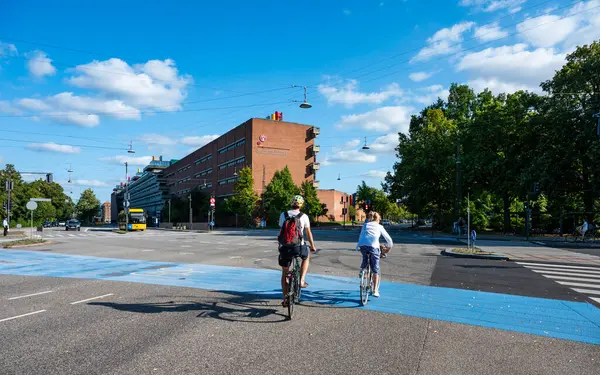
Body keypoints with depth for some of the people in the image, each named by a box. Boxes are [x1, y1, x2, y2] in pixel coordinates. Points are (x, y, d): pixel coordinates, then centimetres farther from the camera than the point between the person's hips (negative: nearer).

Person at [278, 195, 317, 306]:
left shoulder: (283, 215, 6)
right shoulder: (304, 217, 0)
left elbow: (281, 230, 13)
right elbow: (308, 233, 6)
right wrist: (312, 246, 20)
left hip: (284, 247, 2)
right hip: (298, 247, -2)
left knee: (284, 273, 16)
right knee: (306, 257, 33)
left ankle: (285, 299, 16)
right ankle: (302, 281, 20)